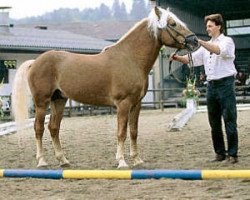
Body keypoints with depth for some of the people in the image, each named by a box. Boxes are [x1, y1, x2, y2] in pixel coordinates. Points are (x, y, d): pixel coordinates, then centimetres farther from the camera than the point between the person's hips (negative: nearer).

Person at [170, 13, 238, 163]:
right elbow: (192, 59, 14)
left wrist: (199, 41, -31)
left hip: (225, 84, -7)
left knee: (230, 120, -6)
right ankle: (220, 153, 15)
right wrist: (177, 58, -4)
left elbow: (218, 50, -24)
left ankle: (232, 154, -4)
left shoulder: (227, 41, -2)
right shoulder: (206, 45, 19)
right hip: (212, 85, 7)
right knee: (214, 123, 8)